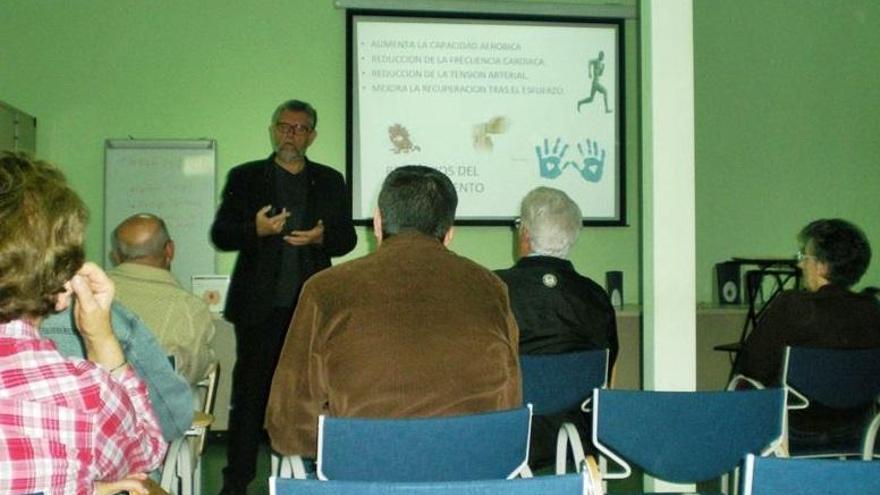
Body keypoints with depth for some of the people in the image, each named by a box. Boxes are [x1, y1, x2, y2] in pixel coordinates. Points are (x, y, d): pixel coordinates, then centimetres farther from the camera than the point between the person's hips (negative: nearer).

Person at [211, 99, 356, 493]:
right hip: (260, 305, -1)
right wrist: (255, 230, -17)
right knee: (250, 391, 1)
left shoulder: (330, 181, 13)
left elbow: (347, 237, 11)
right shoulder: (245, 177, 8)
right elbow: (220, 234, 3)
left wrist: (322, 237, -11)